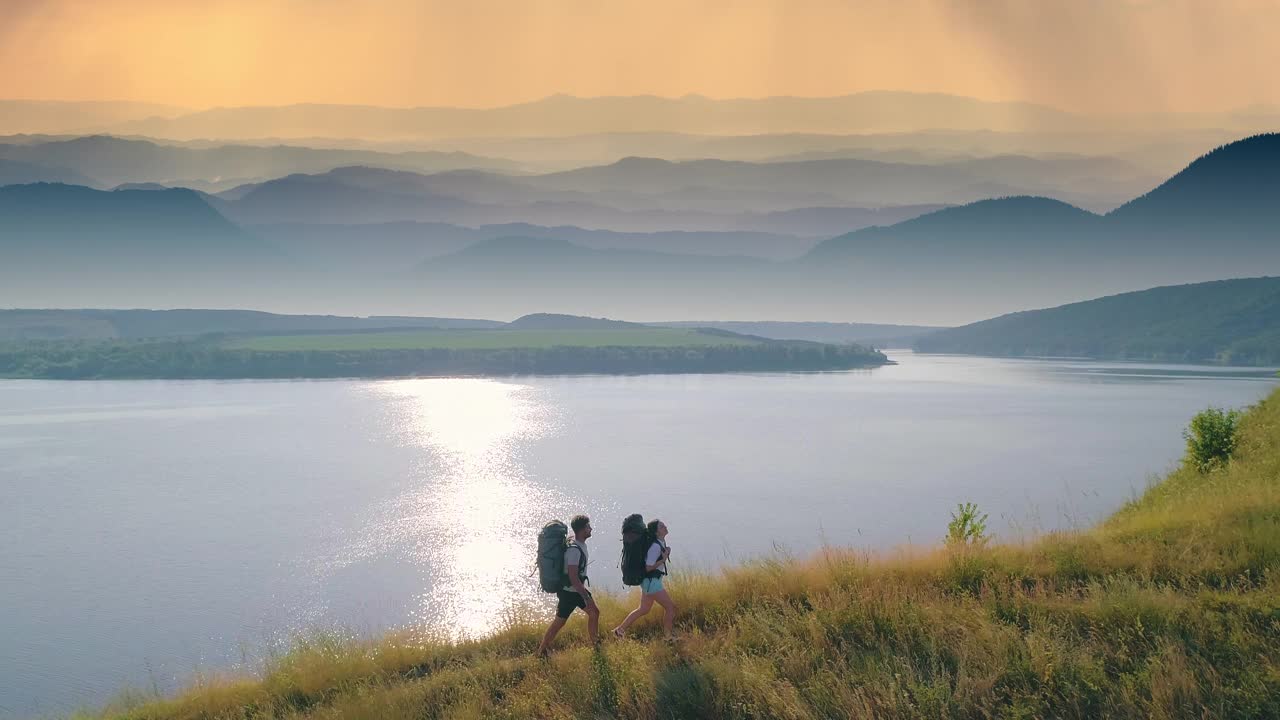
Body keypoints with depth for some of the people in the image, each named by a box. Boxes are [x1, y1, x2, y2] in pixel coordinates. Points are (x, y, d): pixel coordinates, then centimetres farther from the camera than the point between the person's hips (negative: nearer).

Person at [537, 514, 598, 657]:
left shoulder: (581, 544, 1)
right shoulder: (574, 550, -29)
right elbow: (573, 578, -31)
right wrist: (586, 598, -28)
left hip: (578, 589, 9)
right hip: (569, 592, -9)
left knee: (594, 612, 14)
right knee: (560, 622, 3)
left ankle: (596, 643, 30)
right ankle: (542, 652, 16)